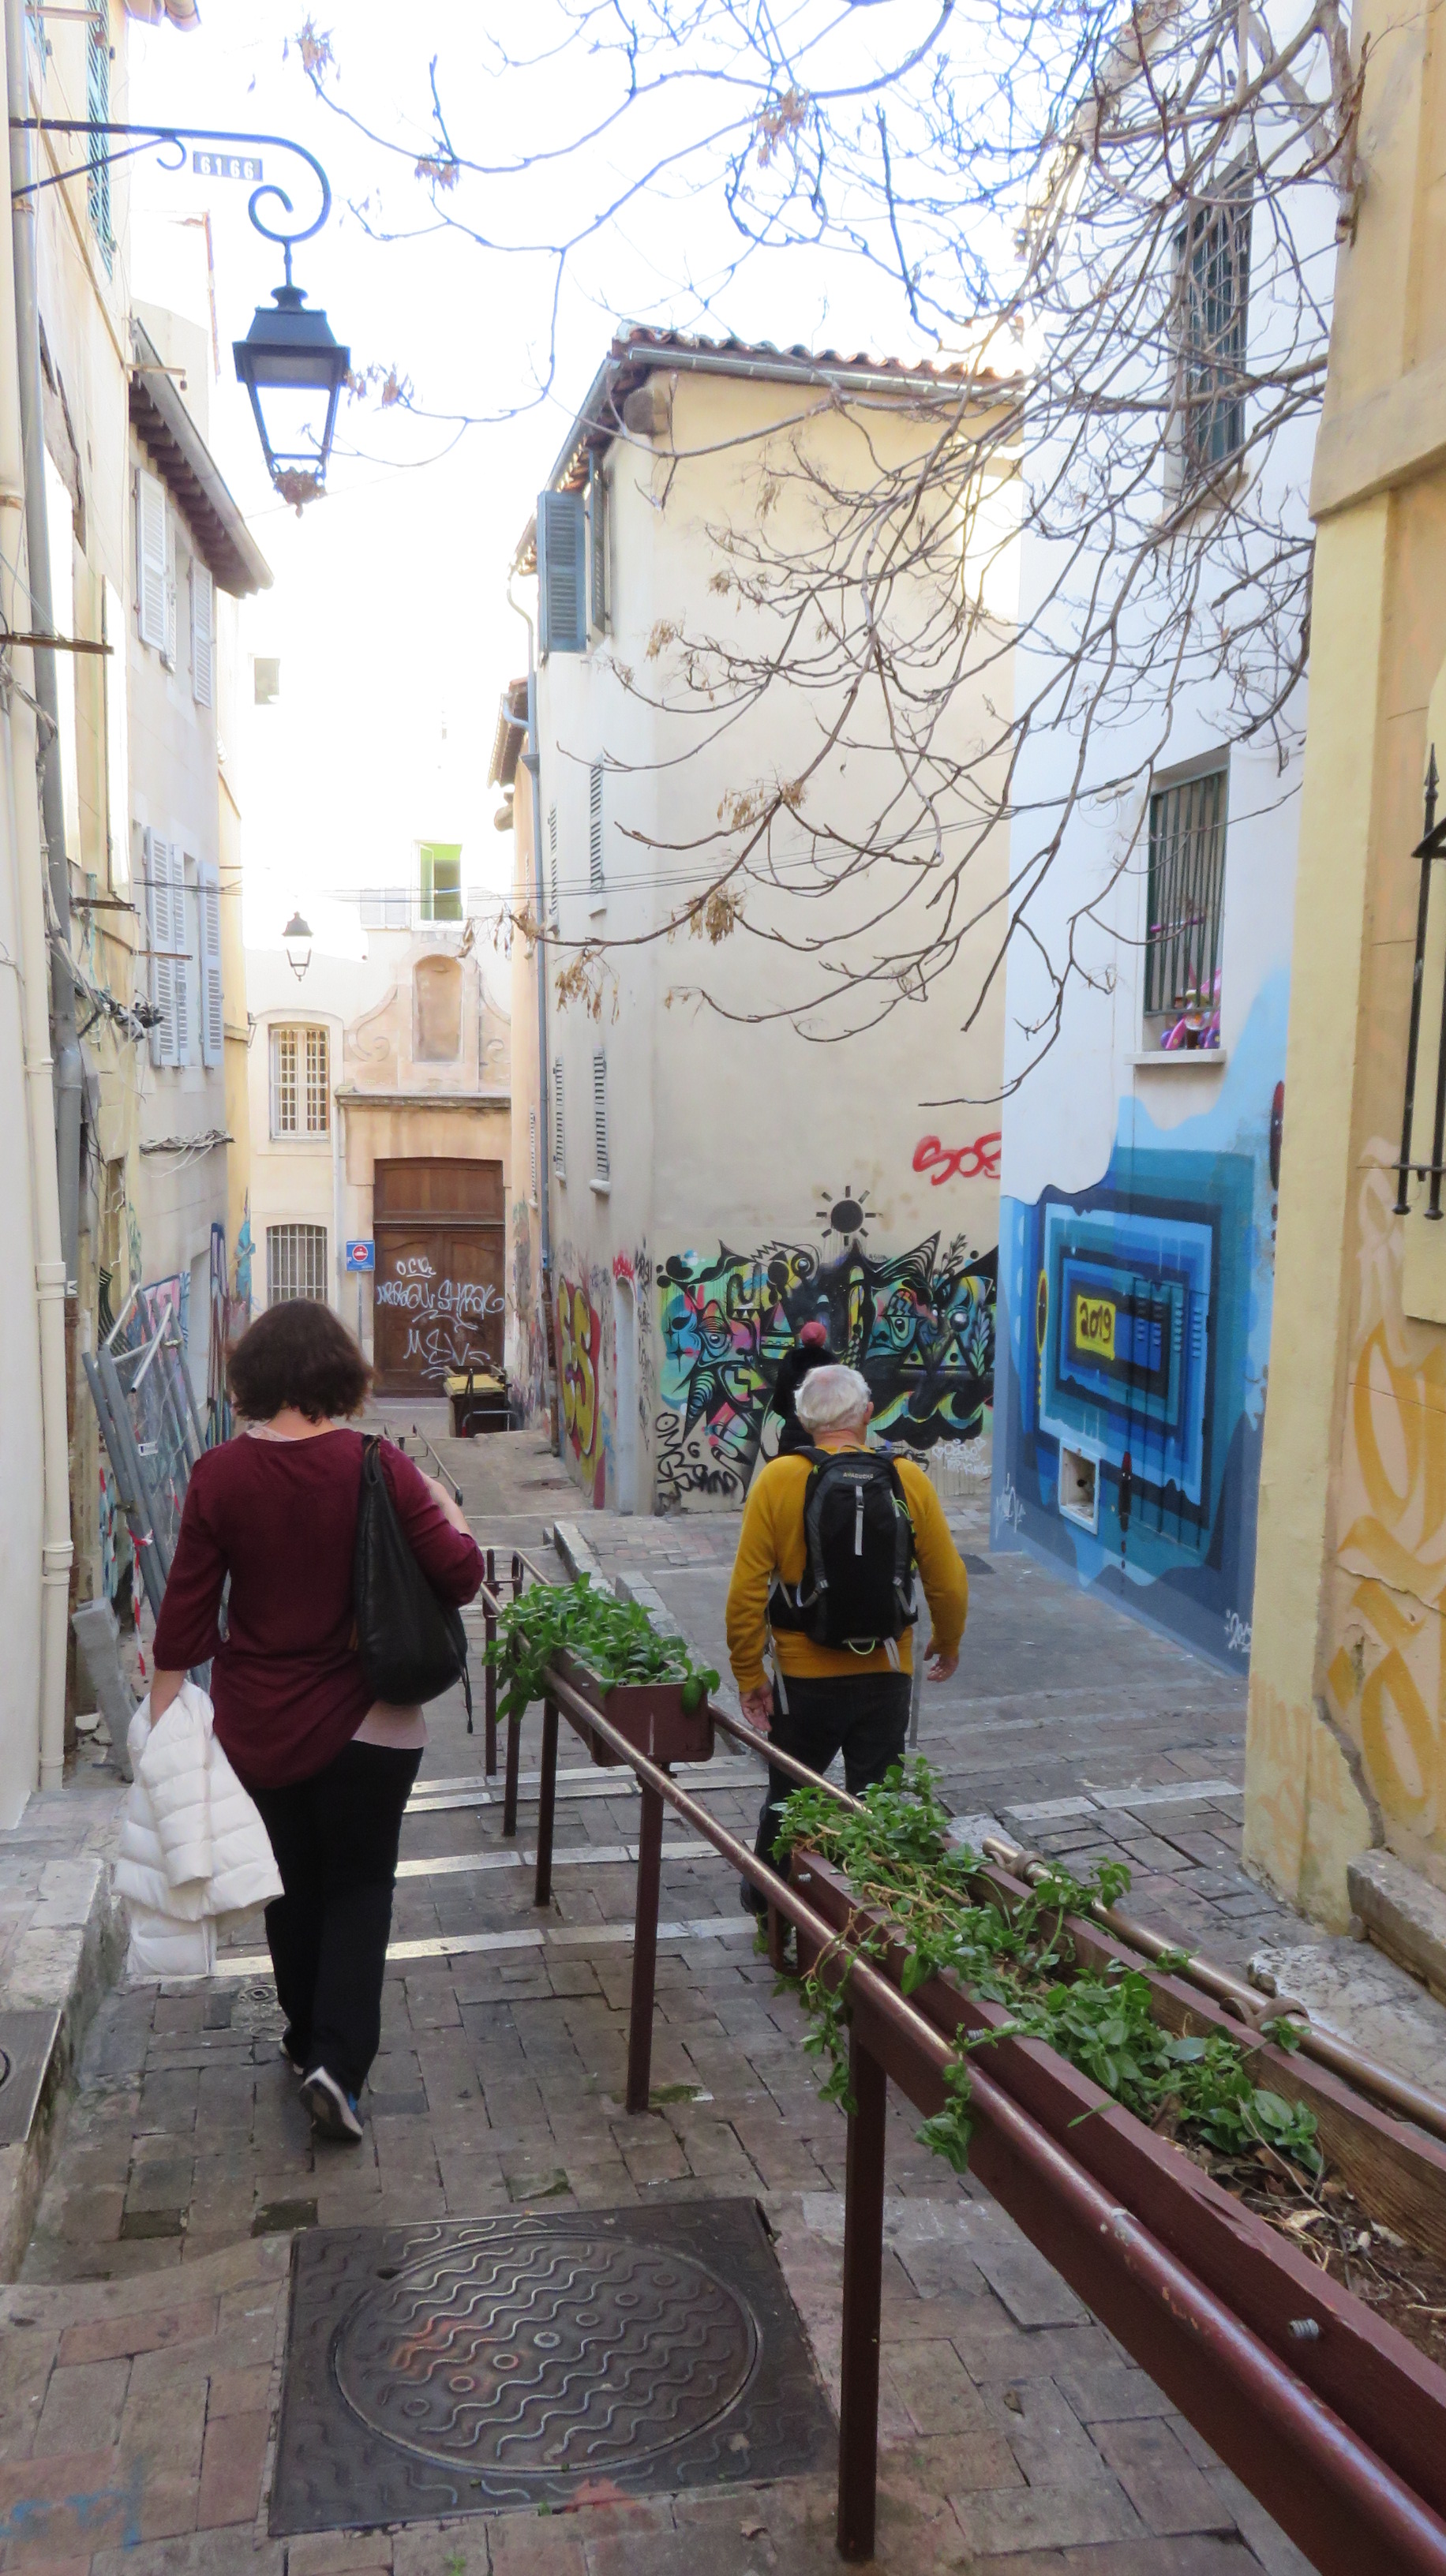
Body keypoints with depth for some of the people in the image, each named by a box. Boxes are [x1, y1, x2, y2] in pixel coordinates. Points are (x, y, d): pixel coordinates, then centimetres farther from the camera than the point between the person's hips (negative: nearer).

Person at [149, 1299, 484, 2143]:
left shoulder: (219, 1475, -10)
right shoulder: (378, 1467, -15)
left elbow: (186, 1607, -7)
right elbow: (461, 1574, -14)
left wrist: (164, 1713, 3)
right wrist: (446, 1505, 4)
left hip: (257, 1725, 2)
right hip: (365, 1721, -2)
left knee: (293, 1882, 22)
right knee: (358, 1886, 13)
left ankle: (307, 2037, 37)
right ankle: (339, 2060, -1)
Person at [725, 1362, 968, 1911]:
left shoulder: (778, 1480, -11)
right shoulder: (908, 1480, -7)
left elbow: (746, 1592, -12)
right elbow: (950, 1584, -2)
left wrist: (748, 1676, -2)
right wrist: (947, 1646, 17)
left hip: (804, 1678, 0)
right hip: (887, 1676, 0)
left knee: (788, 1794, 20)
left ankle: (768, 1899, 38)